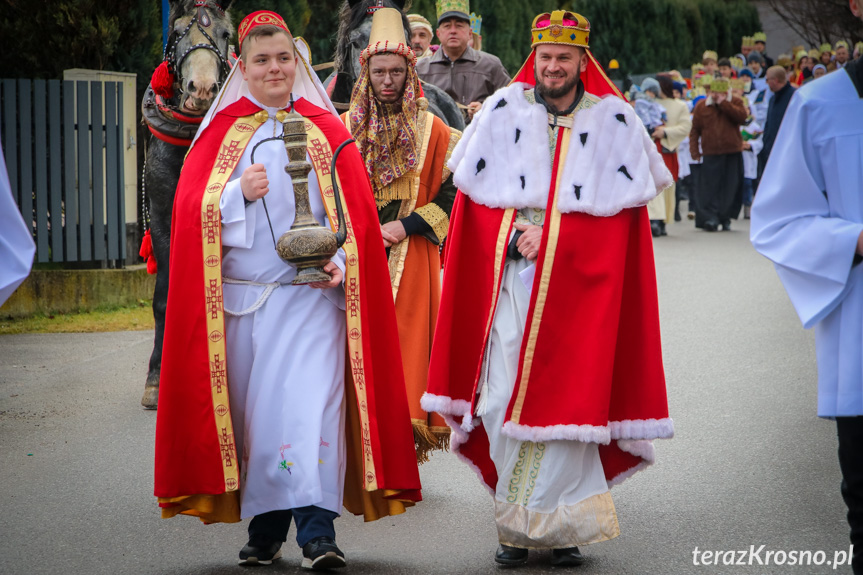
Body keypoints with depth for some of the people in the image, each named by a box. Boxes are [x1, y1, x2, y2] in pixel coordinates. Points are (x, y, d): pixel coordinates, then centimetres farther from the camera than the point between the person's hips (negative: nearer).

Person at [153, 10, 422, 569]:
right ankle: (265, 529, 14)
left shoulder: (326, 131, 9)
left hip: (311, 294, -2)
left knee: (310, 404, -14)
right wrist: (238, 194, -15)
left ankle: (318, 530, -17)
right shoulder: (221, 131, 10)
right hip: (240, 296, 2)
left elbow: (356, 210, 5)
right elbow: (191, 206, 2)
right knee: (252, 409, 3)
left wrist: (341, 262, -12)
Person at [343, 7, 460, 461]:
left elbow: (452, 194, 1)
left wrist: (405, 227, -9)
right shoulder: (344, 128, 10)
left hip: (411, 256, -1)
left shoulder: (432, 131, 4)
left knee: (407, 337, -8)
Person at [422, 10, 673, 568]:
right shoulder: (501, 112, 9)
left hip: (579, 287, -1)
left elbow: (623, 211, 4)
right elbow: (475, 201, 11)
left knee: (565, 395, -6)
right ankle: (518, 526, 4)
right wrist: (514, 236, -6)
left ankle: (563, 527, 3)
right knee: (503, 398, -5)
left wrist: (549, 235, -5)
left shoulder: (614, 121, 5)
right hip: (511, 283, 1)